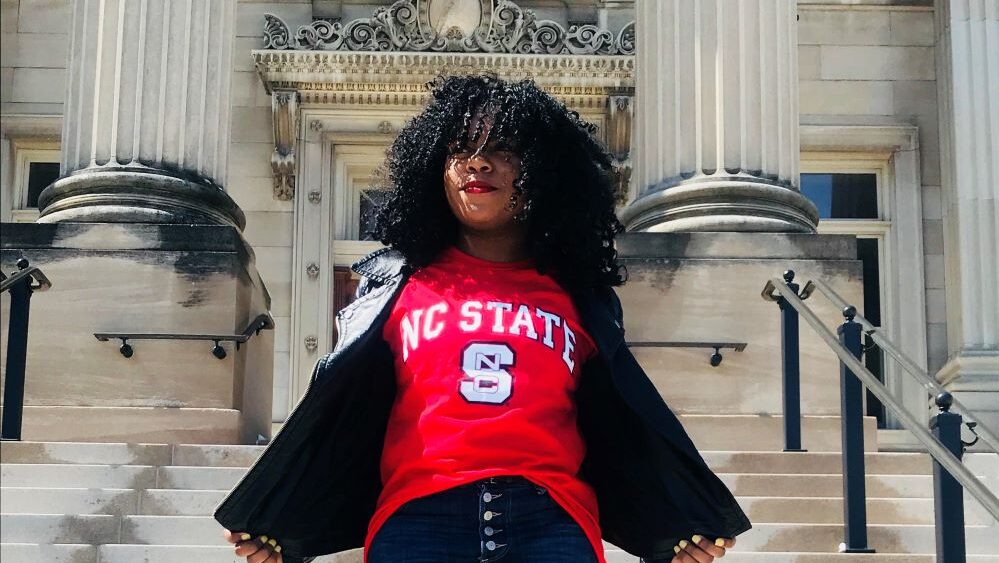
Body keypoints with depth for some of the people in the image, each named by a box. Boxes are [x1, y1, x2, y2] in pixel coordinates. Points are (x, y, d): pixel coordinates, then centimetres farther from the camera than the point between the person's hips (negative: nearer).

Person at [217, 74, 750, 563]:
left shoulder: (576, 297, 16)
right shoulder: (397, 282, 15)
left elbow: (629, 421, 15)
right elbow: (337, 411, 14)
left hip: (553, 519, 0)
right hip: (417, 515, 0)